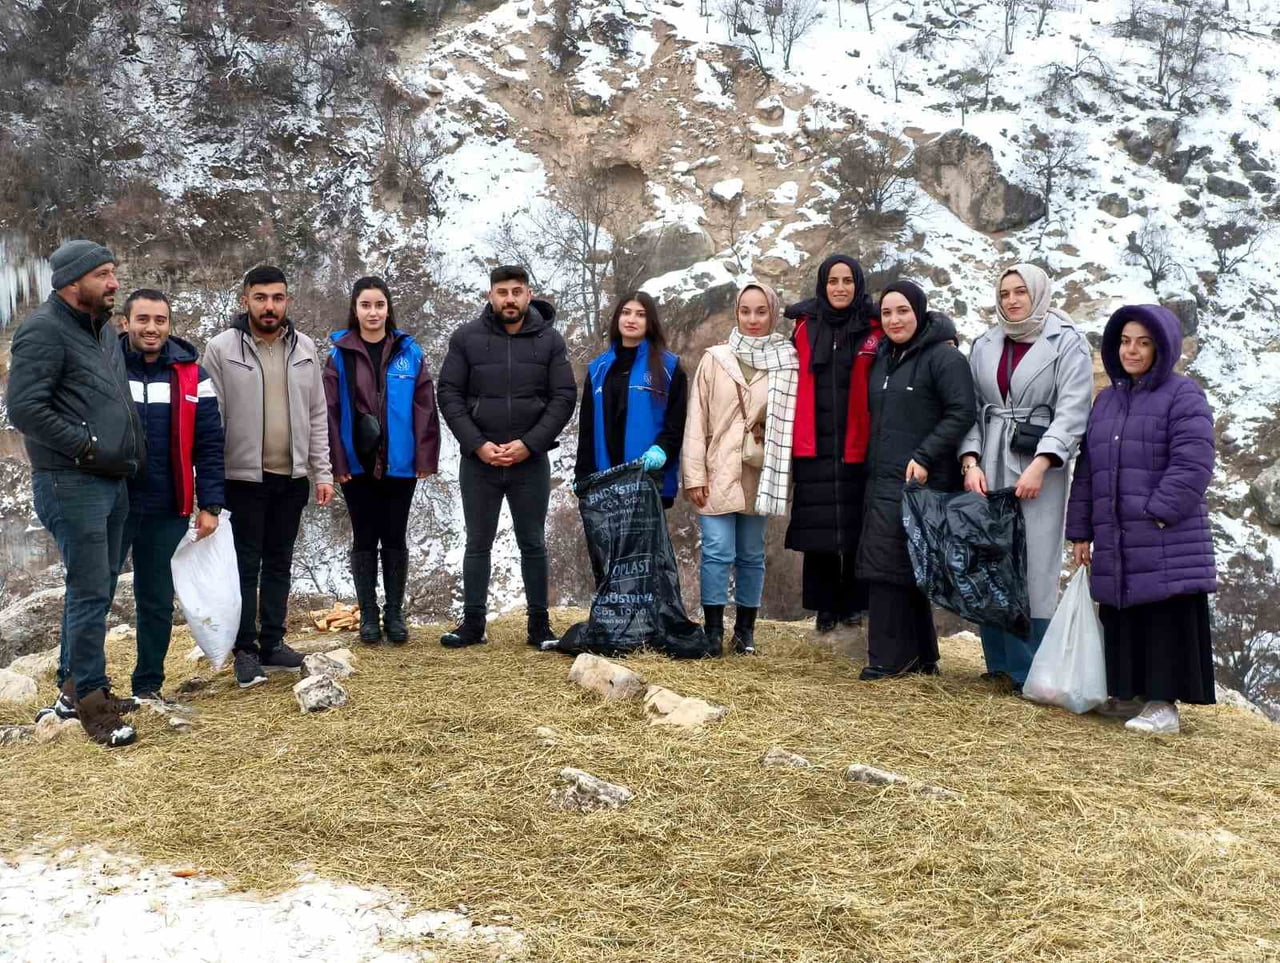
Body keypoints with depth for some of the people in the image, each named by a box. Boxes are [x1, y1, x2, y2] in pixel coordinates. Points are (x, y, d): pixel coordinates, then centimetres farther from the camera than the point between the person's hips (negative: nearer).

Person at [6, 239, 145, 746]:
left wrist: (133, 450, 13)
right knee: (90, 592, -6)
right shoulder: (44, 330, -11)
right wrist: (88, 449, -19)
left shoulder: (103, 329, 16)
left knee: (97, 588, 14)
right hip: (71, 485, -9)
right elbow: (24, 409, -19)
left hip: (111, 481, 9)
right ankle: (90, 699, 5)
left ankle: (74, 688, 26)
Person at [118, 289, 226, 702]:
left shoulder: (191, 375, 2)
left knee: (158, 601, 10)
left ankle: (148, 686, 22)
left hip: (166, 511, 2)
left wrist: (210, 505, -3)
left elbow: (209, 444, 3)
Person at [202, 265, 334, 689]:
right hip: (243, 477, -4)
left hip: (291, 476, 4)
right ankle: (245, 650, 12)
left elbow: (317, 415, 9)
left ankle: (272, 642, 22)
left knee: (279, 563, 12)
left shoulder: (305, 349, 6)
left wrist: (322, 472, 4)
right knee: (246, 565, 2)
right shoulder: (221, 349, -6)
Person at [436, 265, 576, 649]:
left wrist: (529, 444, -13)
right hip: (478, 461, 0)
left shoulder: (550, 340, 0)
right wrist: (478, 445, -13)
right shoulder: (466, 338, 0)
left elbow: (564, 397, -3)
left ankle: (539, 624, 17)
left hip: (531, 461, 0)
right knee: (477, 544, 9)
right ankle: (472, 624, 18)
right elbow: (449, 395, -2)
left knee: (533, 545, 8)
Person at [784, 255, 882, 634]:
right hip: (814, 445, 2)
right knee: (818, 529, 5)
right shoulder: (805, 328, 8)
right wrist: (789, 435, 5)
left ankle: (853, 603, 13)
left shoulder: (874, 330, 0)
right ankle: (825, 606, 13)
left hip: (857, 445, -2)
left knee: (856, 527, 3)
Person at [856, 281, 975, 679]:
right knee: (907, 568, 10)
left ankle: (889, 657, -2)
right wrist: (871, 465, 13)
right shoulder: (883, 358, 17)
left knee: (889, 565, -10)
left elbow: (962, 413, -13)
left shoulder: (944, 356, -6)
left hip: (919, 481, -8)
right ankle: (921, 657, 17)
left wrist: (924, 457, -19)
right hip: (882, 479, 8)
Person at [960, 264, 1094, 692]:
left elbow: (1072, 409, -9)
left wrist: (1040, 465, -19)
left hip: (1039, 467, -4)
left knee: (1033, 564, -4)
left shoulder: (1066, 343, 0)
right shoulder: (985, 346, 13)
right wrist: (971, 462, -5)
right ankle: (1000, 661, 11)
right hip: (988, 467, 4)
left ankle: (1030, 671, 1)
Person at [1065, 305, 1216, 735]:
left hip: (1166, 543, -6)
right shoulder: (1106, 401, 17)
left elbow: (1192, 465, -13)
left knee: (1165, 620, -4)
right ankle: (1132, 694, 20)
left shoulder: (1183, 396, -3)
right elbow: (1087, 470, 17)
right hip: (1116, 545, 6)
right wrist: (1080, 530, 13)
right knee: (1123, 623, 10)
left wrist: (1157, 513, -18)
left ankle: (1163, 704, 0)